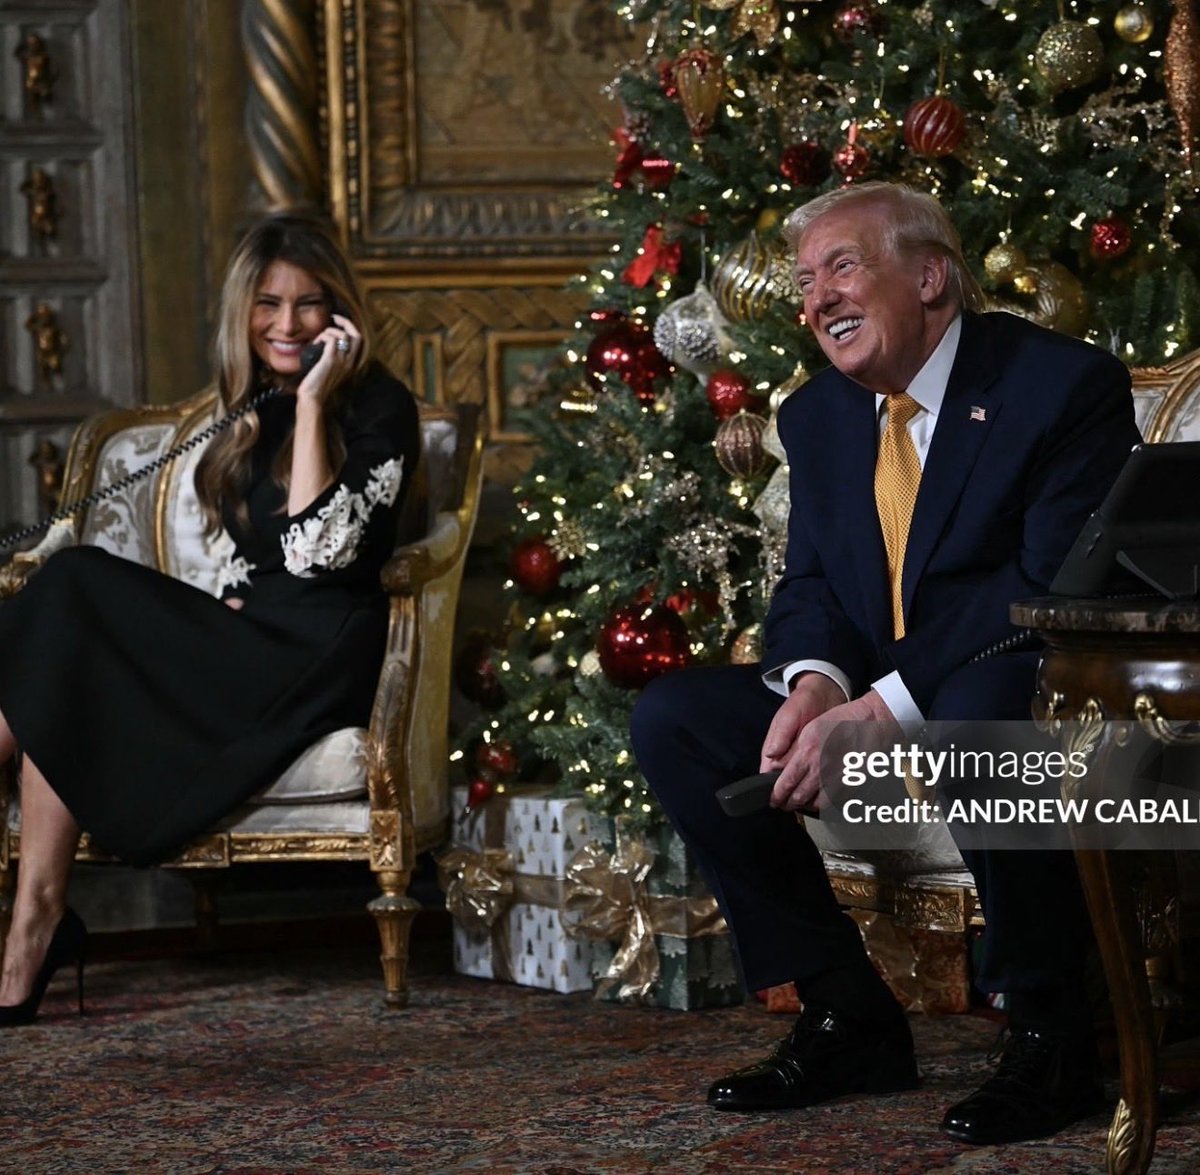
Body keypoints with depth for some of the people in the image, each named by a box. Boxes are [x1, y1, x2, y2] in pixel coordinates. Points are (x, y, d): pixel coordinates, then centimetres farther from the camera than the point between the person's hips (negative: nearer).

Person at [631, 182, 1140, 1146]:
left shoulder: (1067, 384, -13)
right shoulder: (818, 417, 11)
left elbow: (1053, 589, -22)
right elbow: (808, 587, 9)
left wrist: (884, 707, -29)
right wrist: (815, 685, -17)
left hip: (1031, 706, -8)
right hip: (873, 710, 8)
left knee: (981, 706, -41)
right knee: (672, 719, -5)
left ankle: (1054, 1043, -23)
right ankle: (848, 1021, 0)